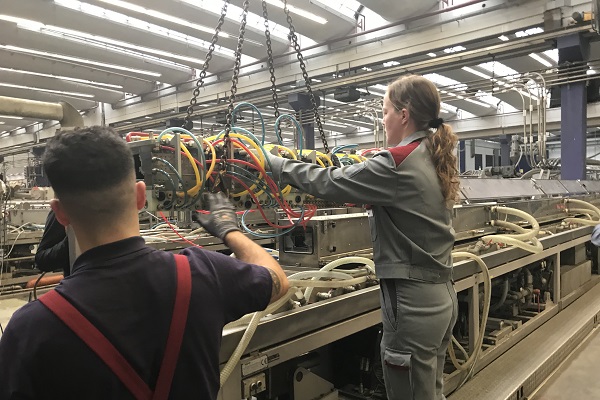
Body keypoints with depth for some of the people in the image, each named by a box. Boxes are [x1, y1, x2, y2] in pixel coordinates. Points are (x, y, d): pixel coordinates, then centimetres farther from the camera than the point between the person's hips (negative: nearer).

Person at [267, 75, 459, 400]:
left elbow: (330, 183, -15)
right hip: (441, 294, 9)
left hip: (412, 300, -9)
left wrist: (275, 163, -5)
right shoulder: (435, 159, 8)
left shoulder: (397, 162, -19)